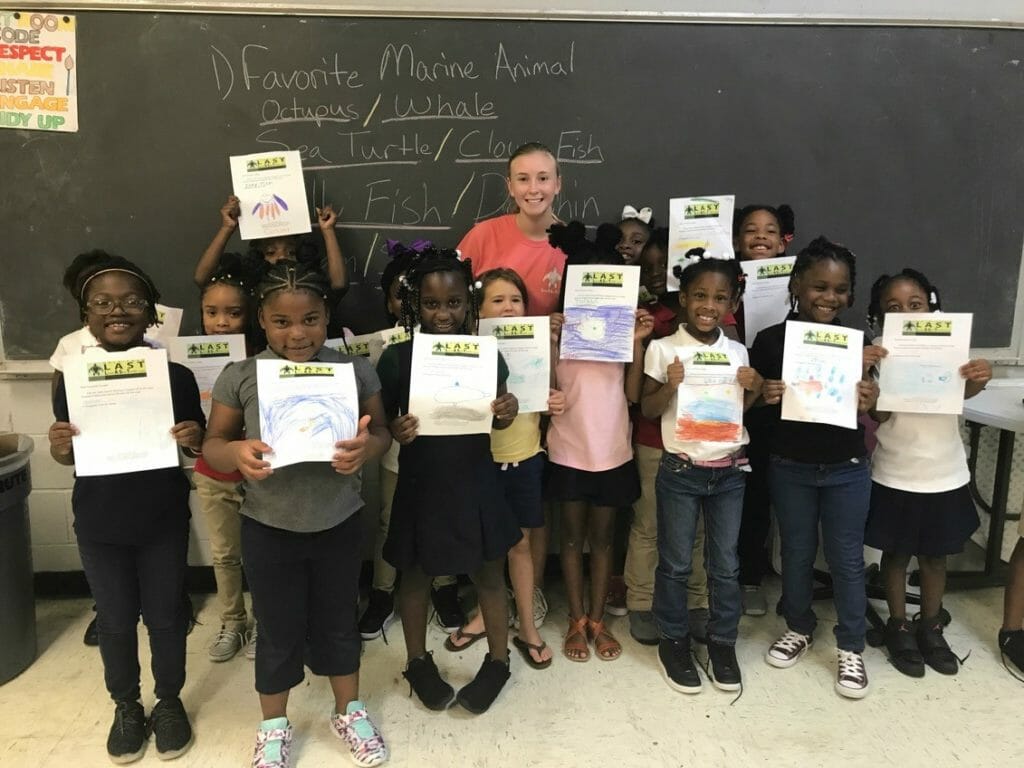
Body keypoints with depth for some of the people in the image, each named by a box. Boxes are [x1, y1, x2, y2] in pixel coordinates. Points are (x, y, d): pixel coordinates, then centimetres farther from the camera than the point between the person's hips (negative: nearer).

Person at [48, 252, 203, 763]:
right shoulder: (71, 381, -8)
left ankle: (169, 702, 36)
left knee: (165, 616, 13)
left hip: (163, 522, -1)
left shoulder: (176, 376, -11)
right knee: (115, 621, 16)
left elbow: (197, 446, -1)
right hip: (99, 525, 1)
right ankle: (126, 707, 38)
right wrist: (59, 447, -19)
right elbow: (68, 457, 3)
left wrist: (194, 439, -24)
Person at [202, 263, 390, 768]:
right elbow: (212, 445, -2)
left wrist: (366, 448, -25)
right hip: (268, 529, 0)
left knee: (338, 621, 18)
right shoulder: (239, 377, -9)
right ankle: (274, 725, 39)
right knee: (277, 630, 15)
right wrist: (236, 452, -26)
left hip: (338, 524, 1)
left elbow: (381, 433, -1)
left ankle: (349, 712, 41)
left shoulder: (355, 371, -8)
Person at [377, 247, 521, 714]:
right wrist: (394, 432, -24)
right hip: (420, 484, 0)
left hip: (474, 482, 1)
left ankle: (498, 659, 37)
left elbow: (497, 420, 5)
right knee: (415, 575, 17)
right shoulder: (396, 360, -10)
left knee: (488, 573, 14)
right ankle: (418, 662, 40)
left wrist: (507, 414, -18)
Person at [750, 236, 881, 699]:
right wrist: (764, 397, -23)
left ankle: (850, 648, 27)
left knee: (846, 559, 10)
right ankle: (799, 629, 36)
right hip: (790, 468, 0)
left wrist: (868, 401, -20)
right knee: (796, 553, 15)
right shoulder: (770, 341, -8)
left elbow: (865, 411, 1)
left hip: (847, 470, 1)